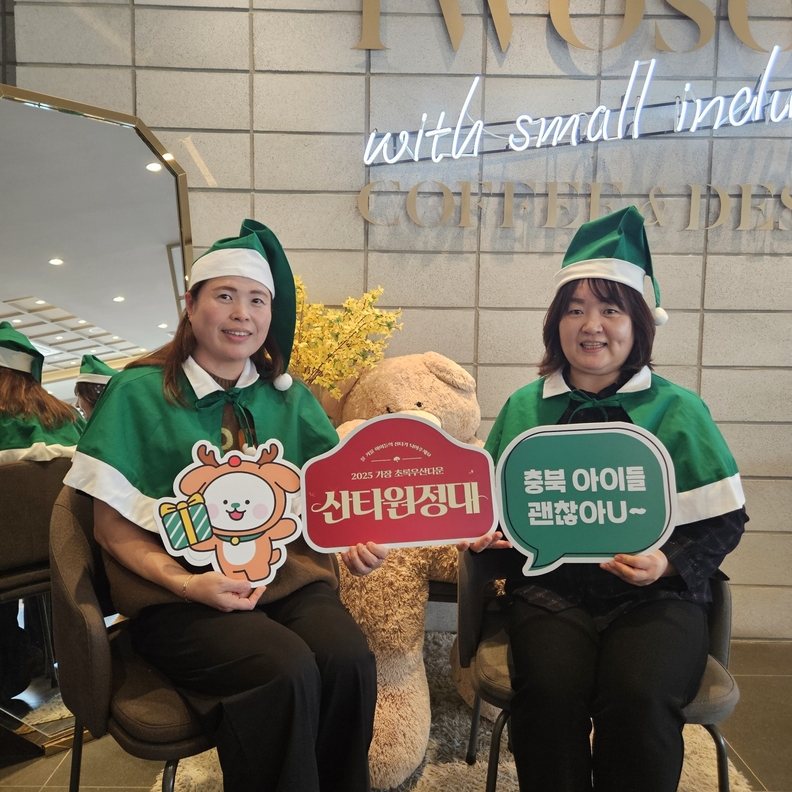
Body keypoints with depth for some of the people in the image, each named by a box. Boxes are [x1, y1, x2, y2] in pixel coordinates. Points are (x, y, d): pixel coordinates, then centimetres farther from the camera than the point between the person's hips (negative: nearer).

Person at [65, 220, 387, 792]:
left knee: (348, 657, -25)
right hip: (178, 595, -3)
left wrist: (357, 540, -14)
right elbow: (113, 526, -1)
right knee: (286, 670, -29)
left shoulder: (290, 400, 10)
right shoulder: (139, 393, 0)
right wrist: (187, 584, -16)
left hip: (287, 577, 3)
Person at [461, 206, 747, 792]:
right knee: (550, 692, -26)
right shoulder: (524, 408, 10)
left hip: (656, 595, 0)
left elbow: (724, 522, 5)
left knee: (639, 697, -27)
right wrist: (482, 534, -3)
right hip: (550, 588, 1)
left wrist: (668, 563, -12)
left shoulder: (677, 410, 5)